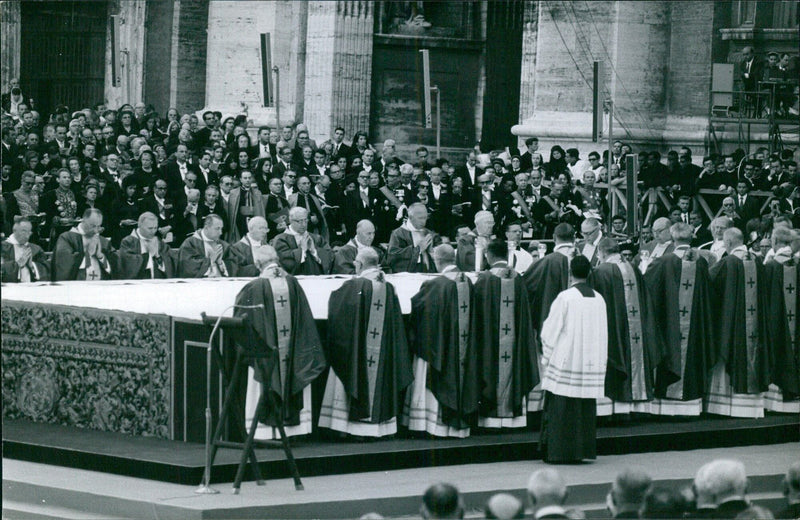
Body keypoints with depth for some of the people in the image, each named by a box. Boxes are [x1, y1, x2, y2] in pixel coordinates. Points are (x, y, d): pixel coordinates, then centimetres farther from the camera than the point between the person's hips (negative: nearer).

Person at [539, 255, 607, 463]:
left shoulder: (565, 298, -11)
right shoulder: (599, 299, 5)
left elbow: (550, 331, -6)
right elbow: (603, 334, 13)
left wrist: (546, 359, 5)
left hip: (565, 360, -5)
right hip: (592, 363, 5)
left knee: (561, 408, -1)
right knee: (586, 408, 10)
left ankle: (559, 451, -2)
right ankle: (582, 450, 12)